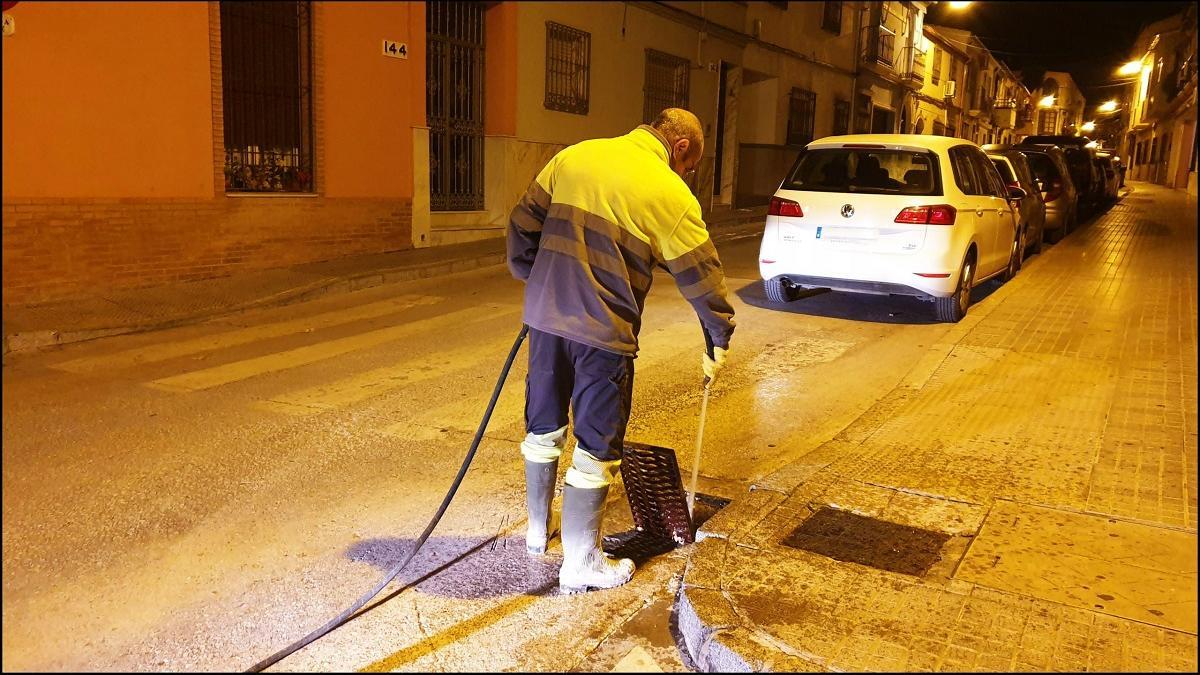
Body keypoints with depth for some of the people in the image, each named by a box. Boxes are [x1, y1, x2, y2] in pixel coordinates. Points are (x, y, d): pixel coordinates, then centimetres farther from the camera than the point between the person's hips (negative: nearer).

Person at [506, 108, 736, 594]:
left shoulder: (573, 156, 9)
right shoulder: (669, 193, -6)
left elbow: (523, 223, 12)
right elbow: (701, 275, -2)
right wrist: (719, 340, 10)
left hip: (545, 314, 6)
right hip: (603, 331, -6)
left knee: (543, 427, 21)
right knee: (596, 445, 7)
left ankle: (538, 527, 40)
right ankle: (581, 563, 18)